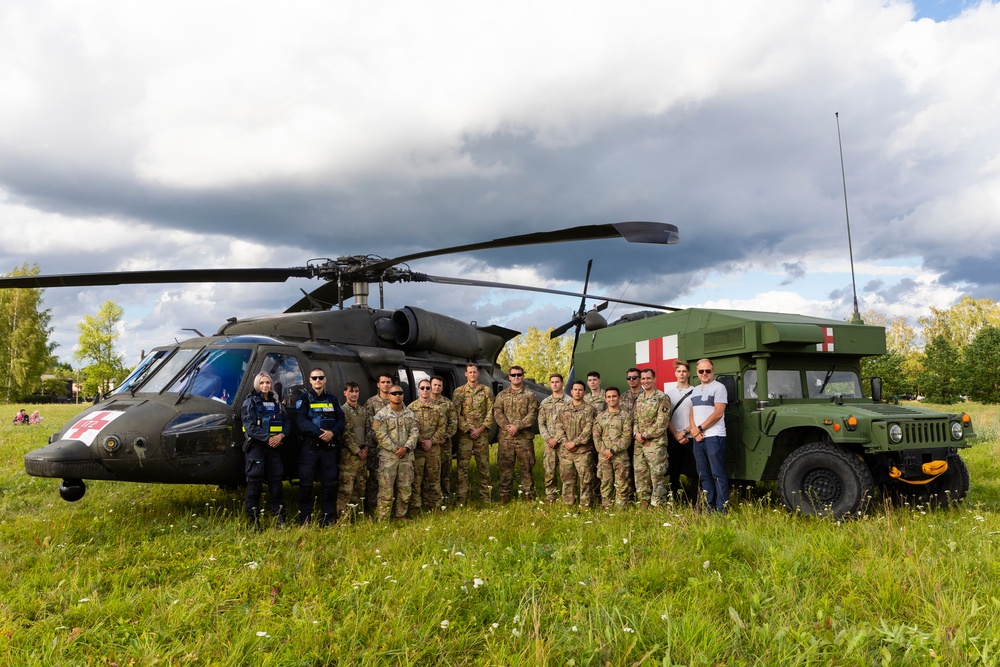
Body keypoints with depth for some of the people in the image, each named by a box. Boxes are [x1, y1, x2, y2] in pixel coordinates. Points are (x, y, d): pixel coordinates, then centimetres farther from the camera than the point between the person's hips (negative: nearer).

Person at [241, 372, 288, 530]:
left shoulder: (276, 402, 14)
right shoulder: (250, 402, -2)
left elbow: (286, 422, 11)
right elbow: (249, 426, -11)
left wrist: (281, 435, -9)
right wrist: (267, 438, -17)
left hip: (274, 446, 5)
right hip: (255, 446, -5)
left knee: (276, 481, 5)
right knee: (255, 482, -4)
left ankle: (279, 518, 10)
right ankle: (254, 520, 2)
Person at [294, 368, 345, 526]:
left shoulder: (332, 399, 13)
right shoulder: (304, 398, 1)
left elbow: (340, 420, 7)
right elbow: (301, 420, -12)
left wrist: (332, 433, -14)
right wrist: (320, 433, -23)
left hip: (329, 446, 4)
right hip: (309, 446, -3)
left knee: (328, 482, 7)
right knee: (306, 483, -1)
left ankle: (329, 519, 15)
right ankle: (305, 520, 6)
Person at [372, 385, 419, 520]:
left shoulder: (410, 414, 11)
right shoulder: (381, 414, -3)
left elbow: (414, 432, 3)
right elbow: (381, 435, -10)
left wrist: (406, 448, -12)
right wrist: (395, 449, -15)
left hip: (406, 456, 5)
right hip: (387, 457, -4)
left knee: (405, 488, 10)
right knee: (386, 489, -5)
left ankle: (401, 515, 23)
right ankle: (382, 519, 2)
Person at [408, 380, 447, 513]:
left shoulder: (437, 408, 8)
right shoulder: (411, 407, 2)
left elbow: (442, 426, 3)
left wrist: (432, 441, -9)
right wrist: (420, 441, -13)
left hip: (434, 449, 3)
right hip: (416, 449, -2)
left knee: (433, 478, 9)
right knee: (415, 479, -2)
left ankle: (432, 505, 19)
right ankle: (415, 507, 6)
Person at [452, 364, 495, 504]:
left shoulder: (487, 391, 7)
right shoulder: (459, 392, 4)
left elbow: (490, 413, 3)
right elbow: (456, 414, -1)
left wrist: (480, 429, -8)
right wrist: (468, 430, -9)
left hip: (482, 434, 1)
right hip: (464, 434, -1)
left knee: (483, 466, 6)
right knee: (463, 466, -2)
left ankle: (485, 497, 14)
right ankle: (461, 498, 1)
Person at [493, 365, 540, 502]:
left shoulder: (530, 396, 7)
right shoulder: (502, 395, 11)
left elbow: (532, 415, -4)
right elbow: (497, 413, 0)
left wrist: (517, 426, -15)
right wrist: (507, 426, -16)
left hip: (525, 438, -1)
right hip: (505, 438, 1)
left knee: (526, 466, 3)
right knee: (505, 466, 4)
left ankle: (528, 493, 13)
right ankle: (505, 494, 12)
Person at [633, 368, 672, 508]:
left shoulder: (662, 398, -6)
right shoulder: (638, 399, 15)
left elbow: (662, 422, -13)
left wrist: (645, 435, -13)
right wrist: (636, 433, -4)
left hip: (656, 443, -7)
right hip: (639, 444, 7)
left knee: (657, 476, -4)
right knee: (640, 475, 10)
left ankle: (658, 506, 3)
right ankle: (644, 504, 20)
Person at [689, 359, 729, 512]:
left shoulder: (719, 387, -4)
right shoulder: (695, 390, 18)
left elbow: (718, 413, -12)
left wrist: (700, 428, -10)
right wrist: (694, 430, -4)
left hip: (714, 437, -7)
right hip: (698, 438, 7)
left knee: (718, 474, -7)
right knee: (704, 475, 9)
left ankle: (722, 508, -5)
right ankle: (710, 506, 16)